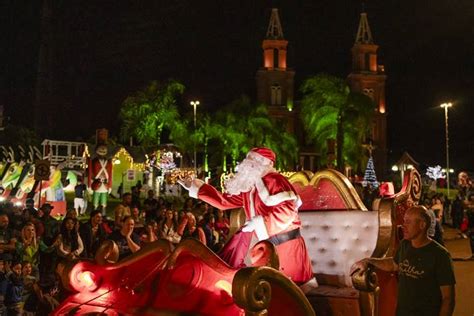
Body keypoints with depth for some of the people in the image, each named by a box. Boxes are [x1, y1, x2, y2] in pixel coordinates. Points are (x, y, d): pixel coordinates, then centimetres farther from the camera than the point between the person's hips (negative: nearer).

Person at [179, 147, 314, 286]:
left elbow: (288, 210, -26)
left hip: (286, 242, -8)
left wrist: (260, 221, -27)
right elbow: (224, 200, 16)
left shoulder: (274, 180, -15)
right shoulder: (248, 187, 10)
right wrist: (196, 187, 14)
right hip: (268, 244, 8)